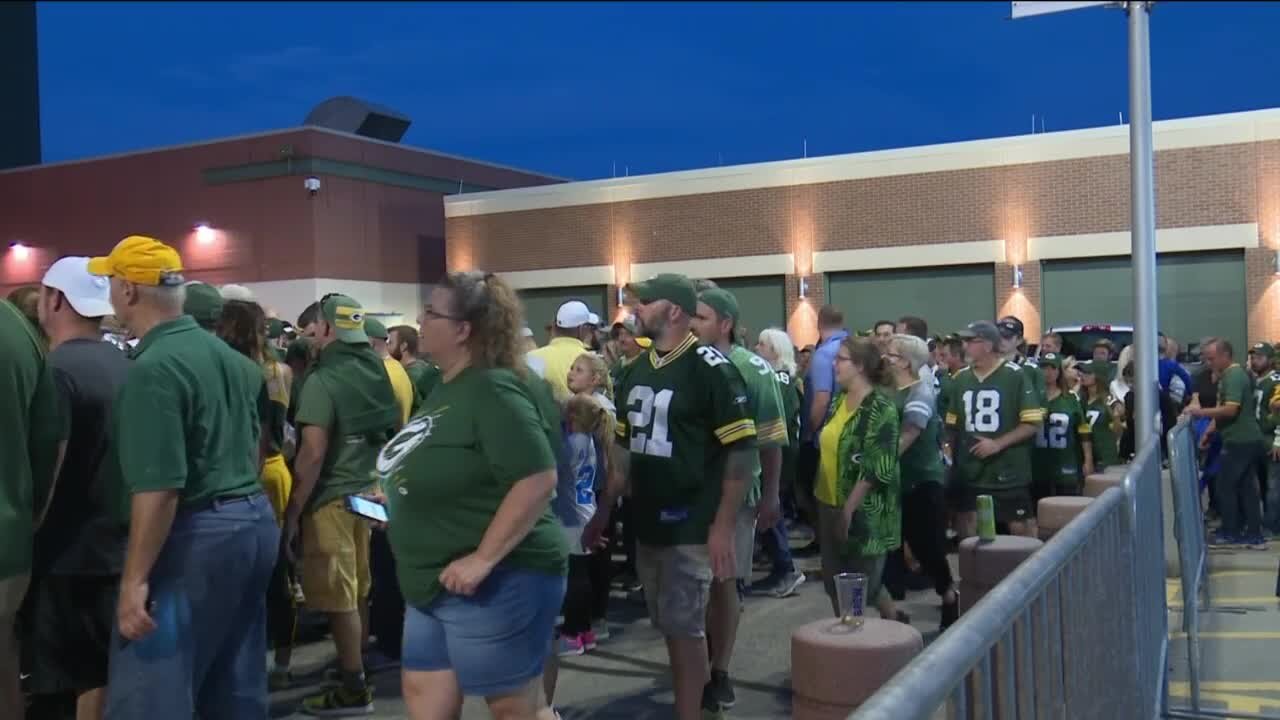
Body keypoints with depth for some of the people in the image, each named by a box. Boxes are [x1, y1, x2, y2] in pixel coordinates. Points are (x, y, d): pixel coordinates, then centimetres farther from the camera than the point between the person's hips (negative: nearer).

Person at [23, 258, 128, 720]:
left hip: (71, 551, -7)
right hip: (117, 543, 7)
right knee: (107, 667, 16)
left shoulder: (57, 369, -16)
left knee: (79, 676, 1)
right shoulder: (124, 365, 7)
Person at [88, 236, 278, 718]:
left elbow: (158, 489, -21)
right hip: (255, 520, 9)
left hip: (196, 534, -9)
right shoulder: (229, 355, 12)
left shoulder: (153, 368, -16)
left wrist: (134, 579, -18)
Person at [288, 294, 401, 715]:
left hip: (332, 498, -8)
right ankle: (355, 667, 31)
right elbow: (394, 430, 16)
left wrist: (292, 511, -14)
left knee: (339, 597, 0)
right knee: (358, 591, 18)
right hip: (368, 491, 8)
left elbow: (313, 453, -20)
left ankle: (354, 689, 6)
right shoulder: (376, 371, 7)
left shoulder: (323, 380, -16)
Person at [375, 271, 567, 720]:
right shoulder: (447, 387, 11)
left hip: (497, 582, -10)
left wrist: (483, 559, -26)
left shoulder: (493, 390, -19)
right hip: (438, 584, 10)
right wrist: (396, 496, 10)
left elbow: (539, 479, -27)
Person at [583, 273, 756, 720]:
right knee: (669, 624, 14)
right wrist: (605, 509, 14)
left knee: (684, 625, -2)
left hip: (692, 526, -7)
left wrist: (724, 526, -19)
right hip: (646, 523, 7)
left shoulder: (710, 368, -12)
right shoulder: (636, 370, 11)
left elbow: (741, 450, -15)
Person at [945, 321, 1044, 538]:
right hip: (969, 474, 5)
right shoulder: (961, 378, 8)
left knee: (1022, 529, 1)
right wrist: (953, 458, 4)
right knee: (971, 534, 9)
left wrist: (997, 444, -17)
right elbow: (953, 425, 15)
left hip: (1008, 473, -5)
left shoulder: (1016, 375, -7)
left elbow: (1033, 423, -10)